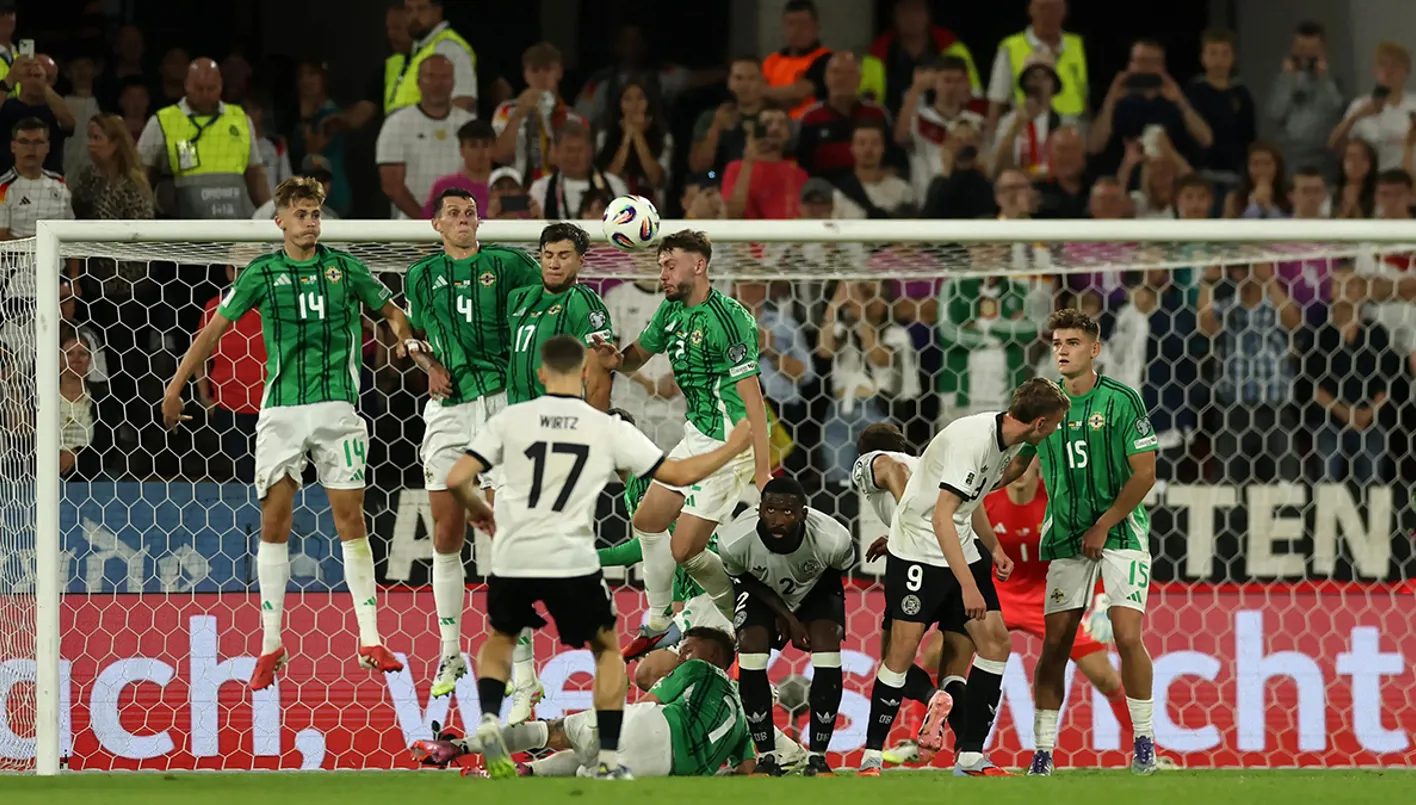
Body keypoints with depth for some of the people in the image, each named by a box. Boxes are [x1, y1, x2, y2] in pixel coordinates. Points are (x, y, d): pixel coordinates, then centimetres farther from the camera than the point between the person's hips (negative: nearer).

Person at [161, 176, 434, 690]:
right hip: (281, 410, 0)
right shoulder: (261, 274, 3)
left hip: (336, 405, 0)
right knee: (274, 521, -1)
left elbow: (393, 315, 15)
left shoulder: (344, 267, 4)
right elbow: (215, 329, 8)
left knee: (350, 518, -3)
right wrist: (175, 387, 6)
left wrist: (429, 363, 3)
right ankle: (271, 644, 4)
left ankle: (370, 641, -1)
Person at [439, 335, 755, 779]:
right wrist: (732, 447, 22)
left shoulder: (511, 419, 0)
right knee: (608, 650, 21)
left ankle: (489, 719, 3)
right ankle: (608, 758, 11)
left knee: (500, 638, 29)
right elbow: (679, 473, 5)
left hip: (513, 559, 1)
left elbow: (457, 480, -4)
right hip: (571, 561, -1)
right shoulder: (608, 428, 0)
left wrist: (476, 508, 20)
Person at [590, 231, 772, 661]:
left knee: (684, 549, -9)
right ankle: (658, 625, 30)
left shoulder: (728, 317, -21)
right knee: (648, 522, 15)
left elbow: (751, 395, -23)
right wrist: (615, 358, -7)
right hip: (697, 435, 9)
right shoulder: (672, 310, 6)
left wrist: (763, 471, -26)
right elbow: (637, 356, 20)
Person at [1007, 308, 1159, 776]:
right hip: (1064, 538, 4)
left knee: (1127, 636, -15)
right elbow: (1016, 463, 17)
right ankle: (1043, 751, 3)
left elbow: (1144, 474, -9)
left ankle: (1144, 740, 0)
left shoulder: (1121, 401, -7)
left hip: (1120, 530, -4)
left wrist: (1103, 525, -11)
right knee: (1054, 644, -3)